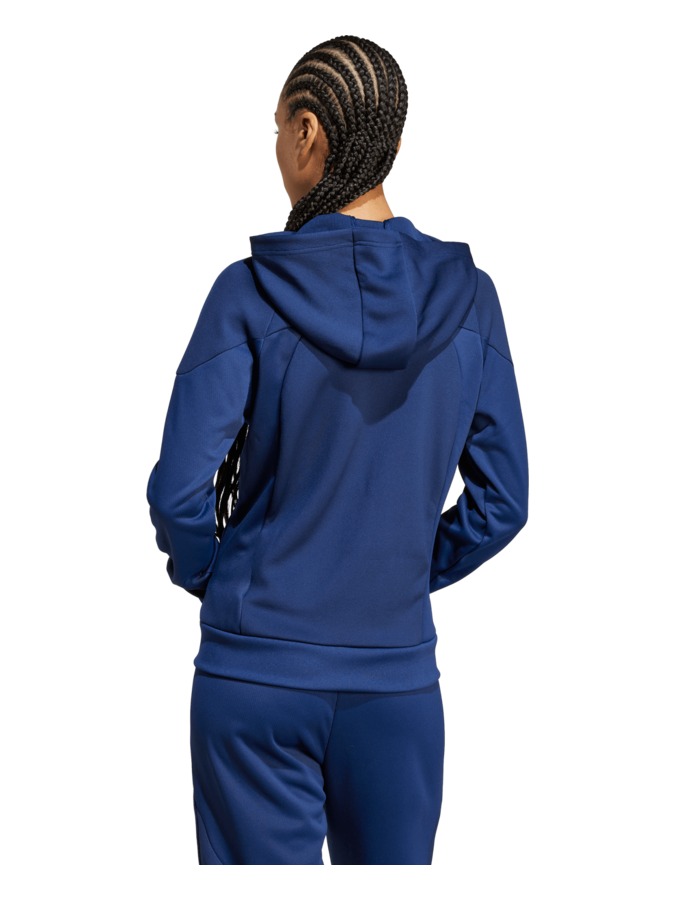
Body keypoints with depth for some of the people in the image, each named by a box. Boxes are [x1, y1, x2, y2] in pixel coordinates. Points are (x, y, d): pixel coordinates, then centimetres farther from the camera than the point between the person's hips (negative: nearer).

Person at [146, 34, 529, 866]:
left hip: (258, 669, -2)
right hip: (398, 675, 2)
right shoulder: (467, 298, -2)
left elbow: (179, 491, -13)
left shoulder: (250, 293, -11)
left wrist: (212, 575, 6)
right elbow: (501, 500, 2)